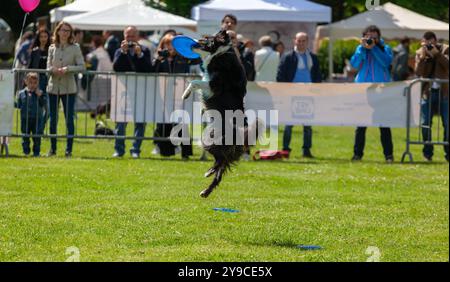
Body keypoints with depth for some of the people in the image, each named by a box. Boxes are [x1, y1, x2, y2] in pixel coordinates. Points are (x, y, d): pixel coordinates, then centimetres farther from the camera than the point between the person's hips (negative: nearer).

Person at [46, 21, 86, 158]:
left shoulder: (75, 48, -1)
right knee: (53, 119, 7)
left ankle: (69, 150, 1)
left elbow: (82, 67, -5)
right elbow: (48, 67, 6)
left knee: (69, 119, -3)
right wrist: (53, 70, -17)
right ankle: (53, 149, 18)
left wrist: (68, 69, -18)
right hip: (53, 86, 3)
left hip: (68, 88, -3)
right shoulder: (52, 48, 7)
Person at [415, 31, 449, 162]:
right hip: (427, 92, 1)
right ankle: (428, 153, 11)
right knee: (426, 124, 1)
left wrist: (436, 53, -22)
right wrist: (423, 56, -17)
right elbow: (418, 72, -6)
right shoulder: (420, 53, 5)